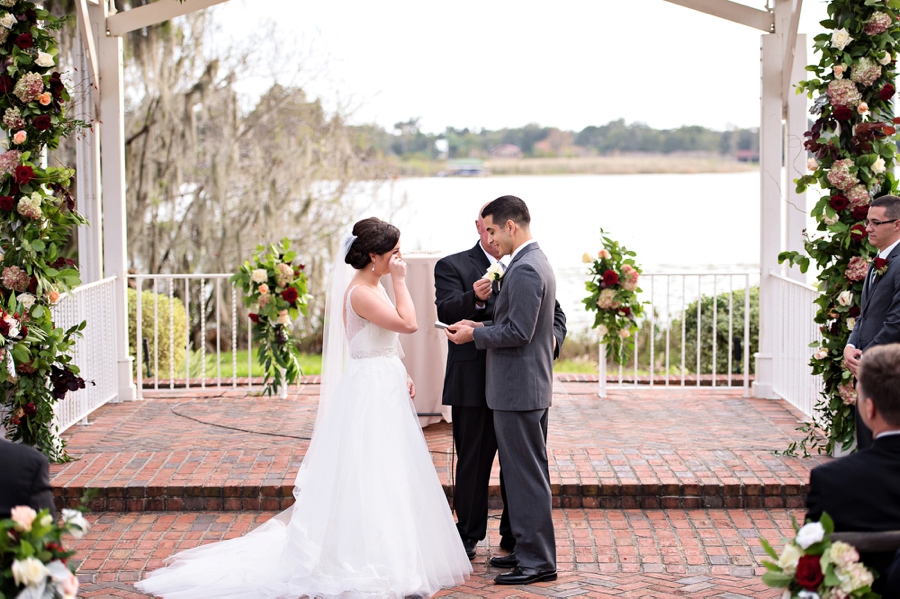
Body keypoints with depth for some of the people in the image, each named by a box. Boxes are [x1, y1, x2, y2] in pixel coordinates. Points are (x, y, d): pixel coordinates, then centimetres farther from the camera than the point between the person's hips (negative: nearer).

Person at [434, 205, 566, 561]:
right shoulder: (452, 267, 1)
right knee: (473, 463, 5)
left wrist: (553, 339, -12)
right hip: (474, 384, -3)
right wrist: (475, 298, -35)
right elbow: (445, 311, -15)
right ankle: (468, 536, 17)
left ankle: (515, 535, 23)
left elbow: (555, 314, 11)